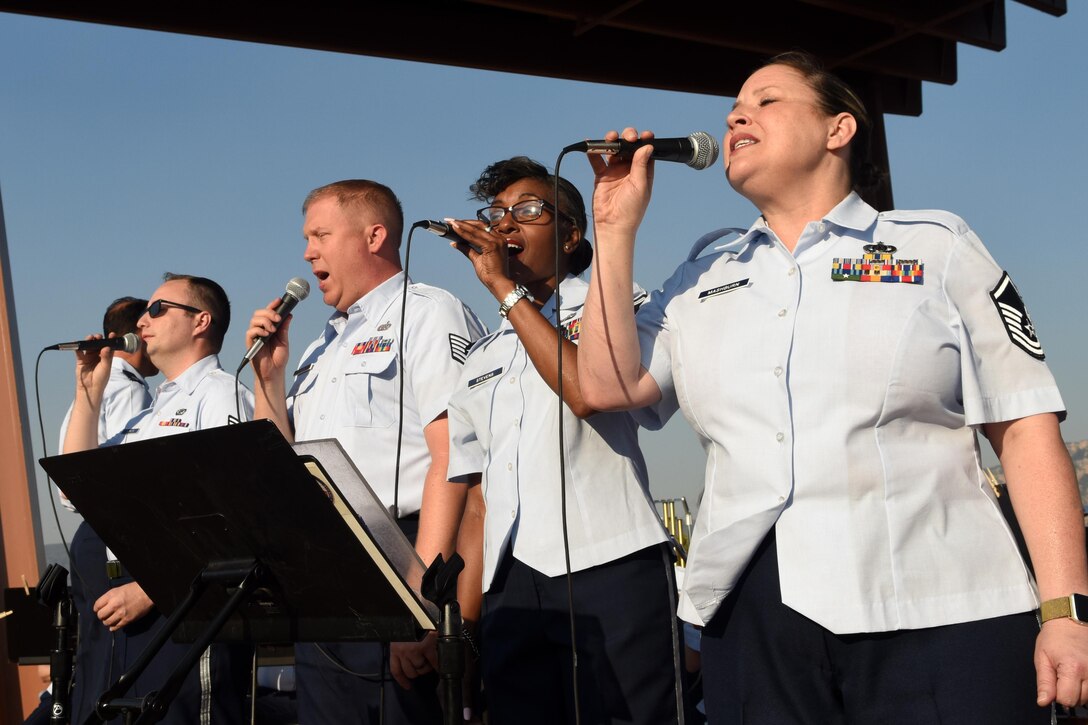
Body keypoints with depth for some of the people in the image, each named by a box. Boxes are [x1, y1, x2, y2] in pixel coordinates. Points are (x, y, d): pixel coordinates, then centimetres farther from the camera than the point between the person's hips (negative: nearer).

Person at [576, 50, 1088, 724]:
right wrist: (617, 230, 8)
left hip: (937, 617, -3)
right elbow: (608, 384, 8)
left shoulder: (935, 245, 7)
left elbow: (1025, 426, 1)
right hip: (749, 618, 3)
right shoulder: (704, 276, 17)